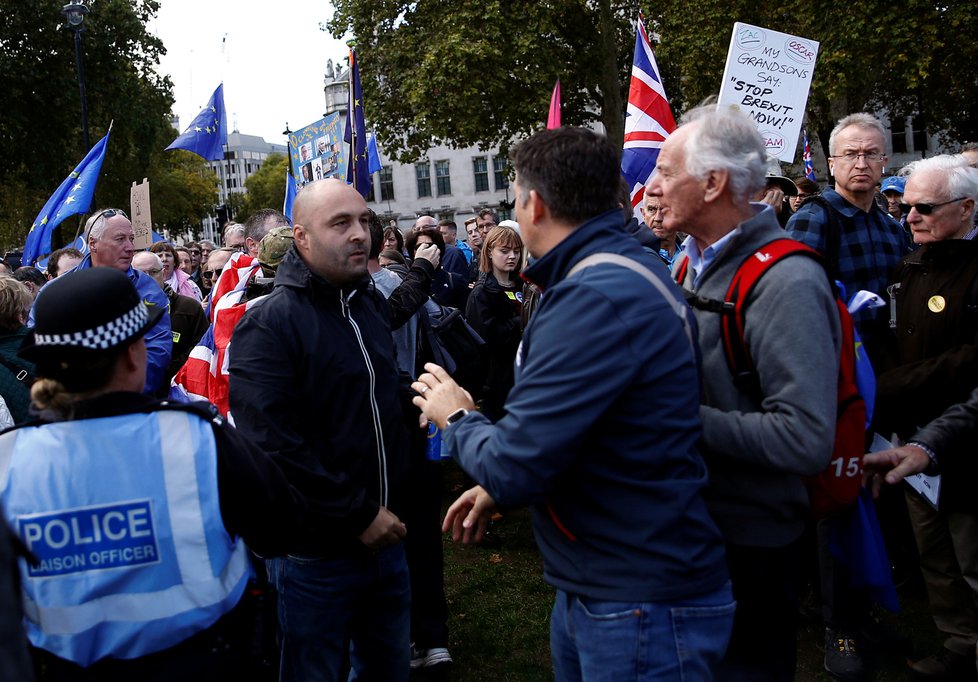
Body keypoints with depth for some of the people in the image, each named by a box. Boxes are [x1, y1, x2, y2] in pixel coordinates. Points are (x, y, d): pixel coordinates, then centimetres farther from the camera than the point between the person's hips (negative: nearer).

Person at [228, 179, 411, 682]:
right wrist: (359, 516, -19)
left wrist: (390, 512, 11)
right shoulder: (269, 324, -16)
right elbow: (273, 446, -24)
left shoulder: (371, 302, 8)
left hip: (384, 538, 7)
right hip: (318, 554, -6)